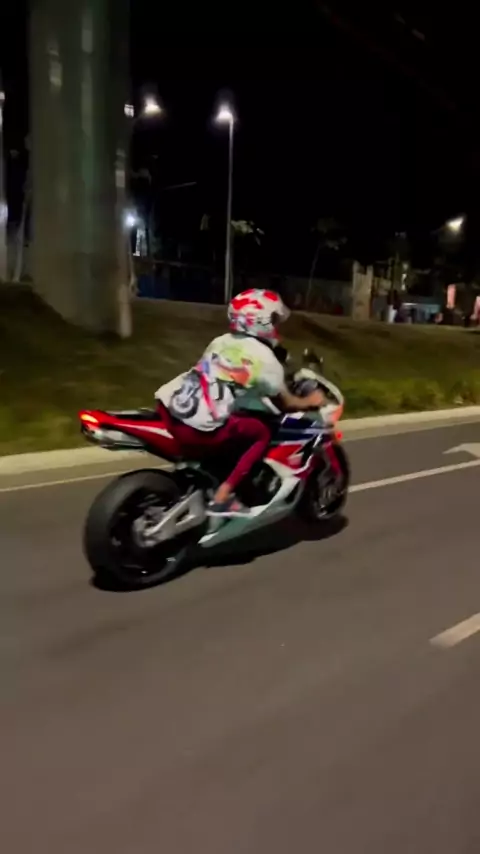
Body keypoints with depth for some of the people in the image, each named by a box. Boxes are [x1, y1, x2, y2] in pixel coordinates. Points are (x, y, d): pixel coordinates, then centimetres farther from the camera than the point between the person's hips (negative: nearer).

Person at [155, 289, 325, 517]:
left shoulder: (221, 341, 19)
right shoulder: (265, 358, 2)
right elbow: (287, 403, 13)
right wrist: (310, 401, 33)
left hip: (171, 407, 8)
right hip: (202, 427, -8)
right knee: (263, 433, 9)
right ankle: (222, 497, 4)